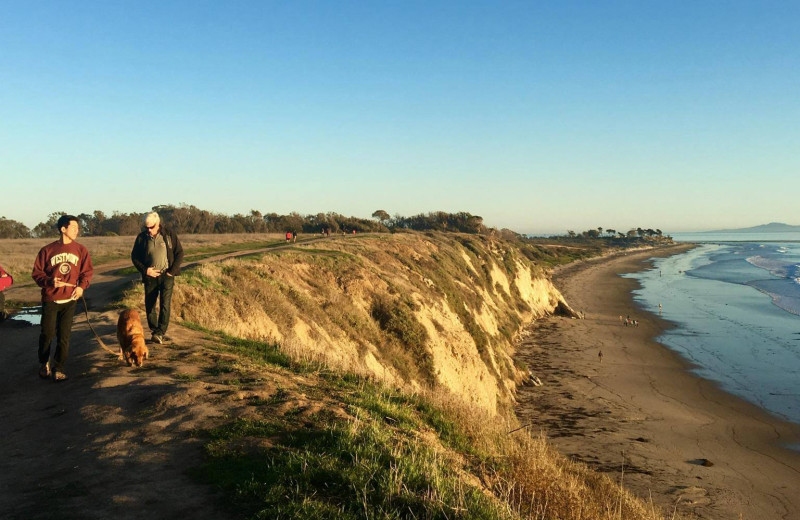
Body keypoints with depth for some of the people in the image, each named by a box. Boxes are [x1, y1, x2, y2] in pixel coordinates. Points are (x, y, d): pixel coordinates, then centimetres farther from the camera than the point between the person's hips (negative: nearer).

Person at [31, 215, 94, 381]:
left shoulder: (80, 250, 4)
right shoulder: (47, 250, -1)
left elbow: (88, 271, 7)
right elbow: (36, 272, 1)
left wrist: (82, 286, -9)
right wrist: (49, 281, -17)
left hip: (70, 299, 1)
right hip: (50, 299, -1)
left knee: (64, 336, 1)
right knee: (47, 333, 2)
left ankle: (58, 368, 13)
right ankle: (44, 364, 26)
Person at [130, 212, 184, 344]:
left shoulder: (169, 234, -3)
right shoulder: (141, 237, 2)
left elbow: (179, 253, 1)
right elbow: (134, 256, 9)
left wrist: (172, 271, -8)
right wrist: (145, 270, -6)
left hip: (166, 275, -3)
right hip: (150, 276, 3)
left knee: (165, 304, -12)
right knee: (150, 305, 6)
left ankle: (160, 332, -13)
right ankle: (154, 331, 18)